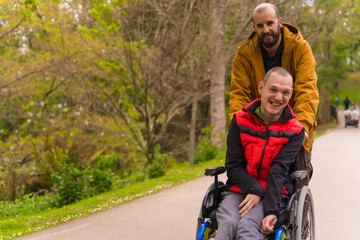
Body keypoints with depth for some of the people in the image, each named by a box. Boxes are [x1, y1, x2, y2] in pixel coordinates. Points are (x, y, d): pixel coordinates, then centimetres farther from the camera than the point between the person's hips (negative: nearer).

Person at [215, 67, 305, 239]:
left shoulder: (295, 131, 1)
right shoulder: (240, 121, 3)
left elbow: (279, 171, -10)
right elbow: (233, 166, 0)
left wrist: (272, 211, -23)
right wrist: (254, 189, -18)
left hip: (273, 193, -1)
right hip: (238, 191, 1)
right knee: (228, 225, -31)